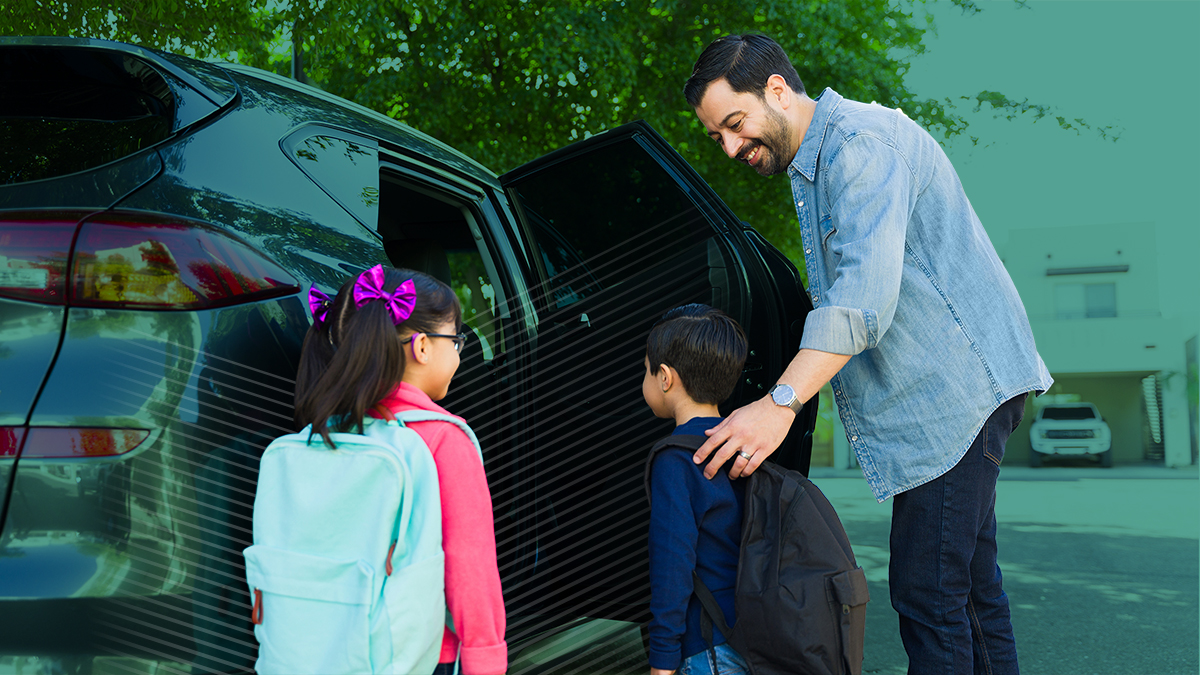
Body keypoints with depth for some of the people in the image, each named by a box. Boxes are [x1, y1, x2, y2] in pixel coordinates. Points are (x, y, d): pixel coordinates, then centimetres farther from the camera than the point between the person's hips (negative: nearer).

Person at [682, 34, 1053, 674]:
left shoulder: (860, 140, -15)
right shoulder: (813, 165, 19)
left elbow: (866, 291, -27)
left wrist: (780, 403, -32)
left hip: (955, 387, -11)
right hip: (953, 393, 11)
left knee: (926, 592, -10)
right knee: (969, 583, 15)